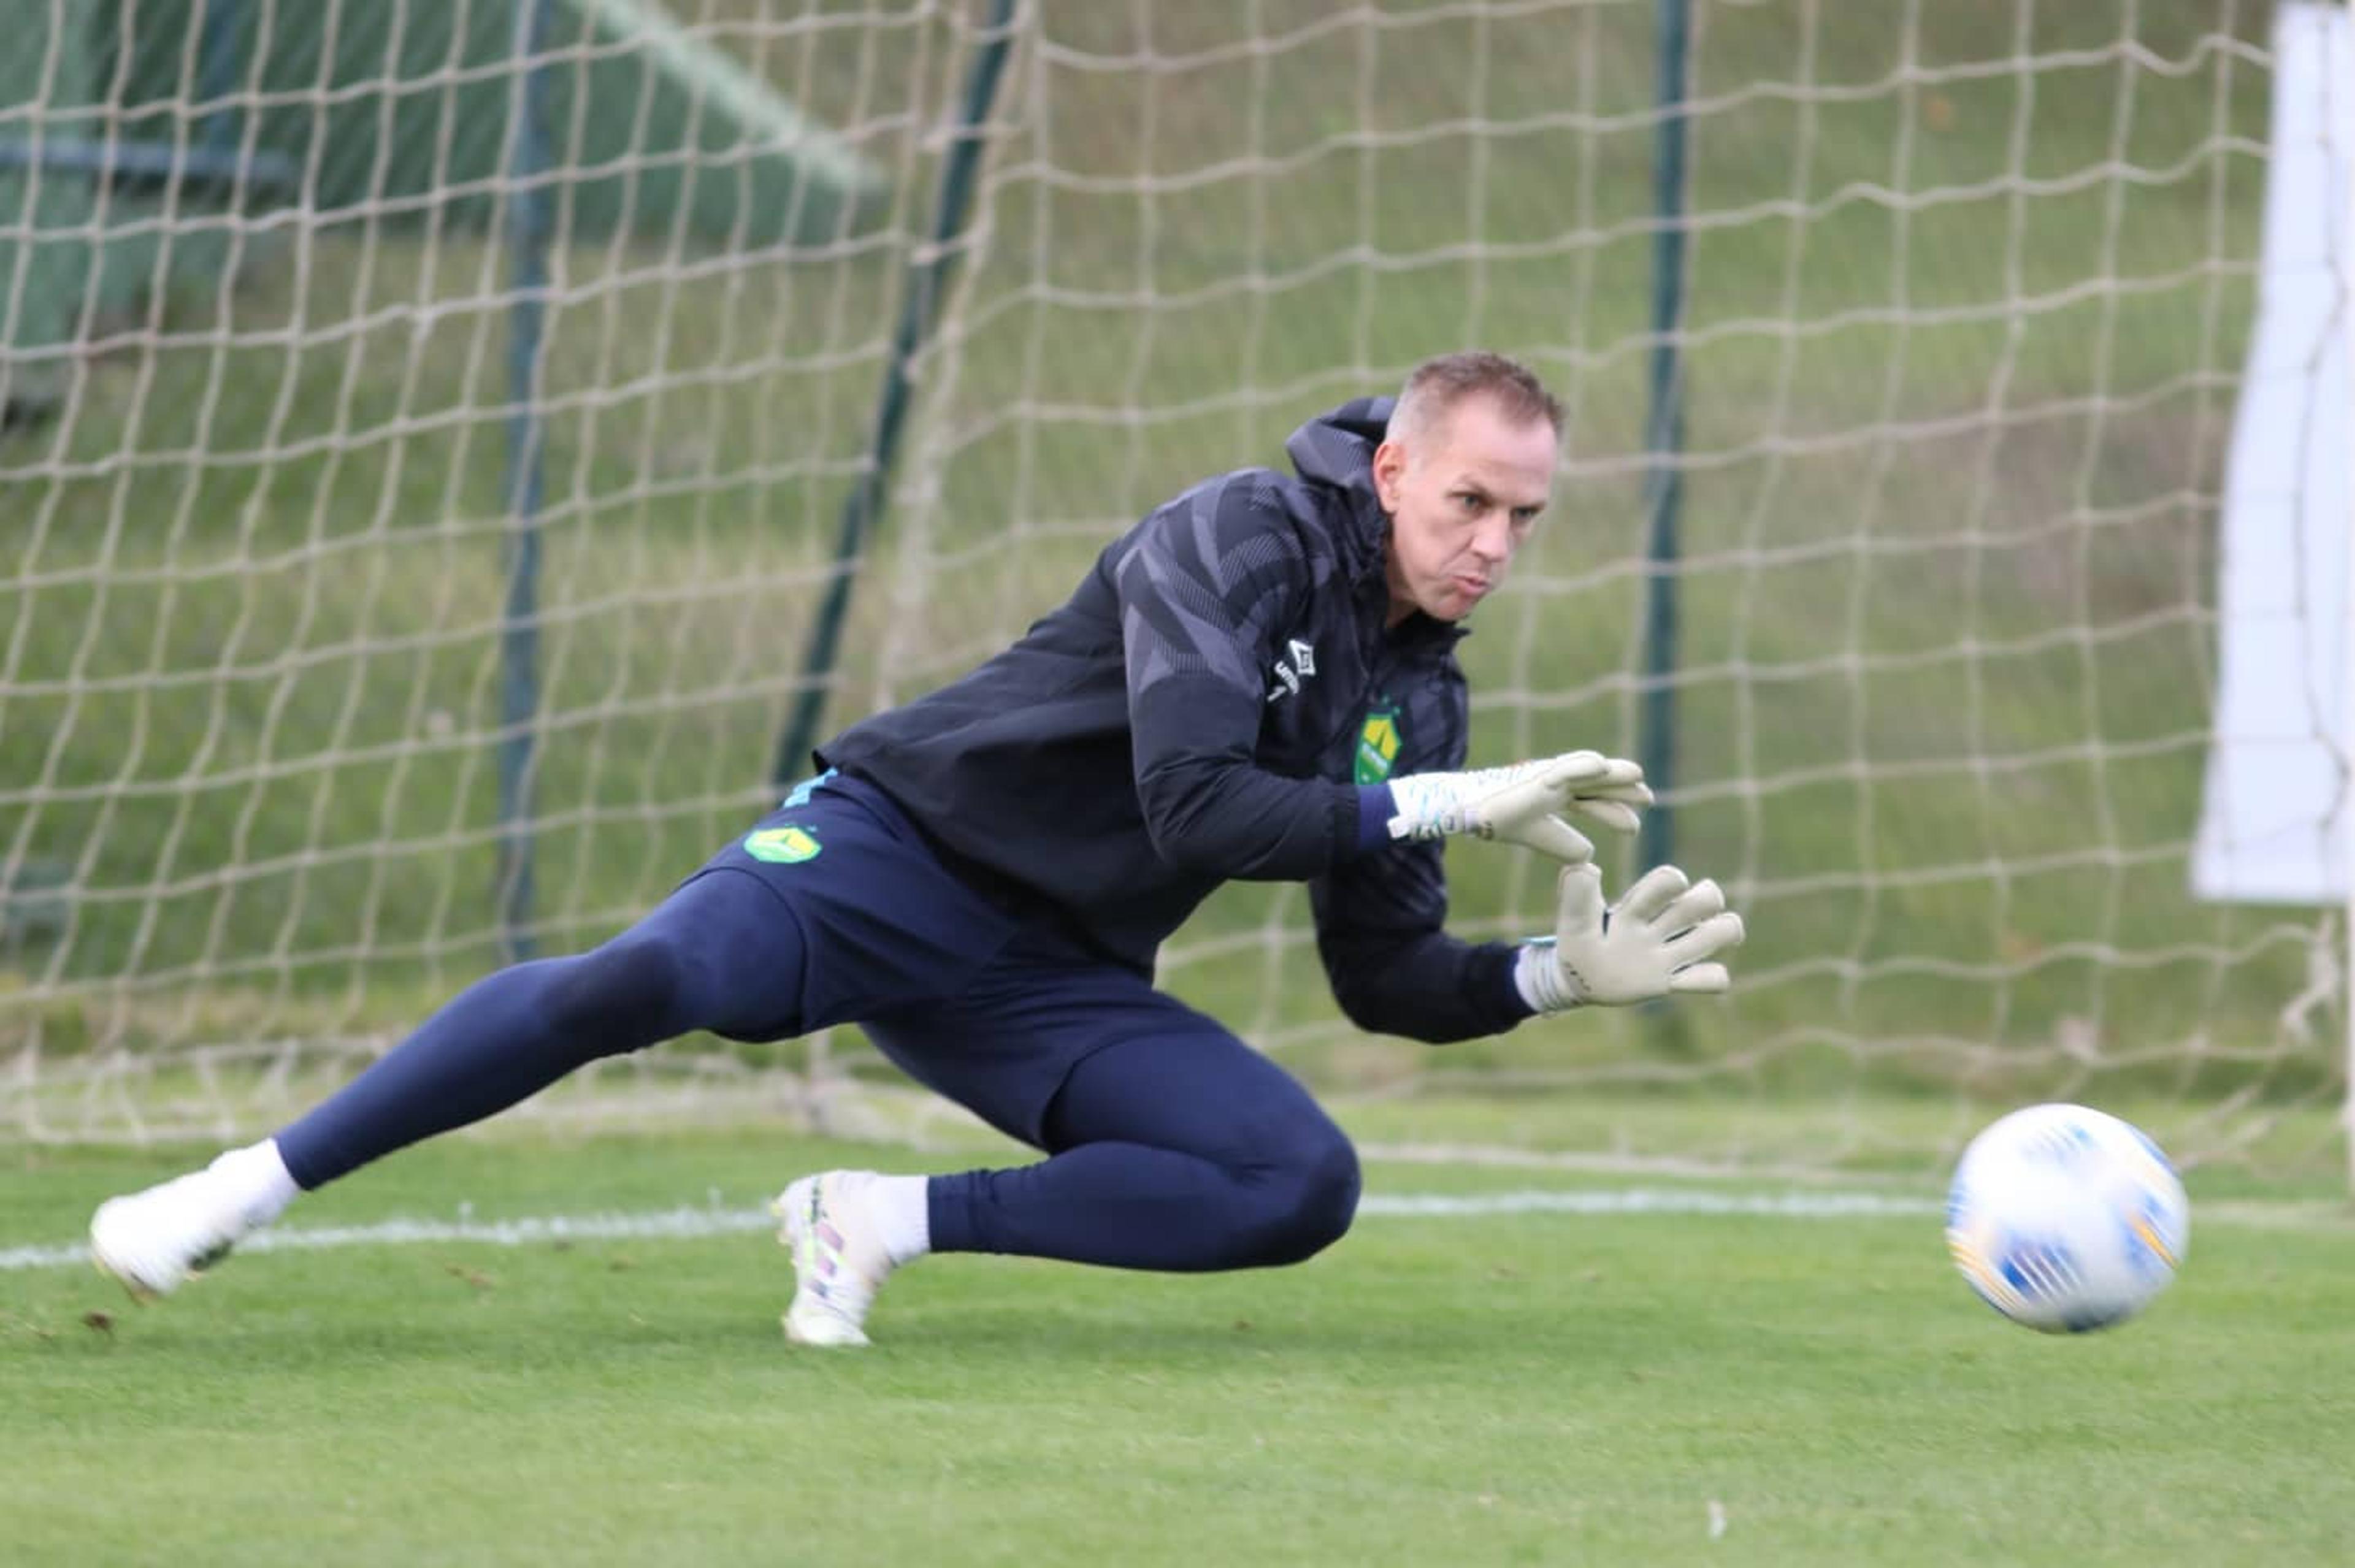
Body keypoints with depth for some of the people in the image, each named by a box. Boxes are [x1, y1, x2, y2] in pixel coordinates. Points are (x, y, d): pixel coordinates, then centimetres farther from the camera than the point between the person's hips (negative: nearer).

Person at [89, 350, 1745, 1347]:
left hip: (1053, 987, 6)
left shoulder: (1420, 695, 10)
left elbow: (1389, 980, 13)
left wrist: (1561, 976, -3)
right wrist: (1449, 807, -21)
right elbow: (1197, 807, -23)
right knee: (650, 979, -34)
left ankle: (893, 1222, -7)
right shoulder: (1242, 535, -11)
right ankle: (237, 1193, -24)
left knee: (1304, 1186, -16)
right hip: (901, 849, -6)